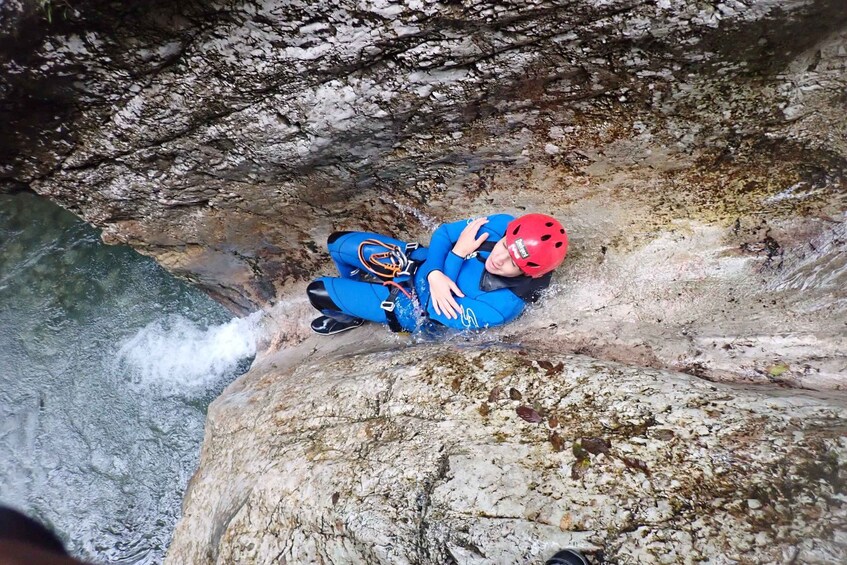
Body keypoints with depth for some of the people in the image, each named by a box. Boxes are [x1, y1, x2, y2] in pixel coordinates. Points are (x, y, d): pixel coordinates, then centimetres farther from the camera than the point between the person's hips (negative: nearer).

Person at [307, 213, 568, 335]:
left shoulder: (505, 305, -35)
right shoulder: (503, 224, -22)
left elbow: (441, 313, -26)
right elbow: (443, 232, -11)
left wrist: (458, 253, -29)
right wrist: (434, 273, -30)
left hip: (417, 307, -5)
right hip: (422, 261, 5)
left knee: (318, 292, -7)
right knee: (338, 243, 11)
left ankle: (352, 315, 30)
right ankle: (354, 293, 41)